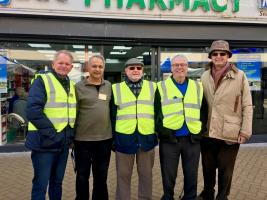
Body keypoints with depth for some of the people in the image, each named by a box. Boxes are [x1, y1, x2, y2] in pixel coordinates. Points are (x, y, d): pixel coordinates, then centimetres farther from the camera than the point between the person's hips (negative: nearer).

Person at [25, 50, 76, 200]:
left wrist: (71, 133, 5)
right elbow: (33, 111, -19)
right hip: (45, 141, -6)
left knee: (57, 182, 19)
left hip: (64, 142, 6)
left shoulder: (71, 85, 12)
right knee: (41, 184, 6)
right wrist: (51, 133, -21)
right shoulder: (42, 81, -9)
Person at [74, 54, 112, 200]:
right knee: (82, 175, 13)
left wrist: (113, 130, 12)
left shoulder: (109, 86, 6)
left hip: (105, 138, 3)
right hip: (83, 138, -3)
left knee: (101, 175, 17)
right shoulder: (78, 87, -4)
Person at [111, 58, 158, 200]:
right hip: (124, 137, 0)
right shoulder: (116, 89, 4)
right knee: (123, 174, 11)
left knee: (146, 174, 15)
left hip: (147, 137, 1)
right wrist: (112, 137, 3)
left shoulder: (153, 87, 6)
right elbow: (112, 115, 5)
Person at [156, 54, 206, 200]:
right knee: (168, 175, 11)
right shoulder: (161, 87, 1)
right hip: (169, 139, -2)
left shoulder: (198, 87, 9)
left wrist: (201, 131, 5)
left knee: (191, 175, 15)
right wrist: (160, 130, -5)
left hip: (192, 139, 2)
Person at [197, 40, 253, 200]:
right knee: (208, 167, 18)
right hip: (207, 132, 3)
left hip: (229, 133, -3)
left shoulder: (240, 76, -6)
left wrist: (245, 131, -8)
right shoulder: (205, 76, 3)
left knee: (225, 170, 12)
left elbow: (247, 106, -4)